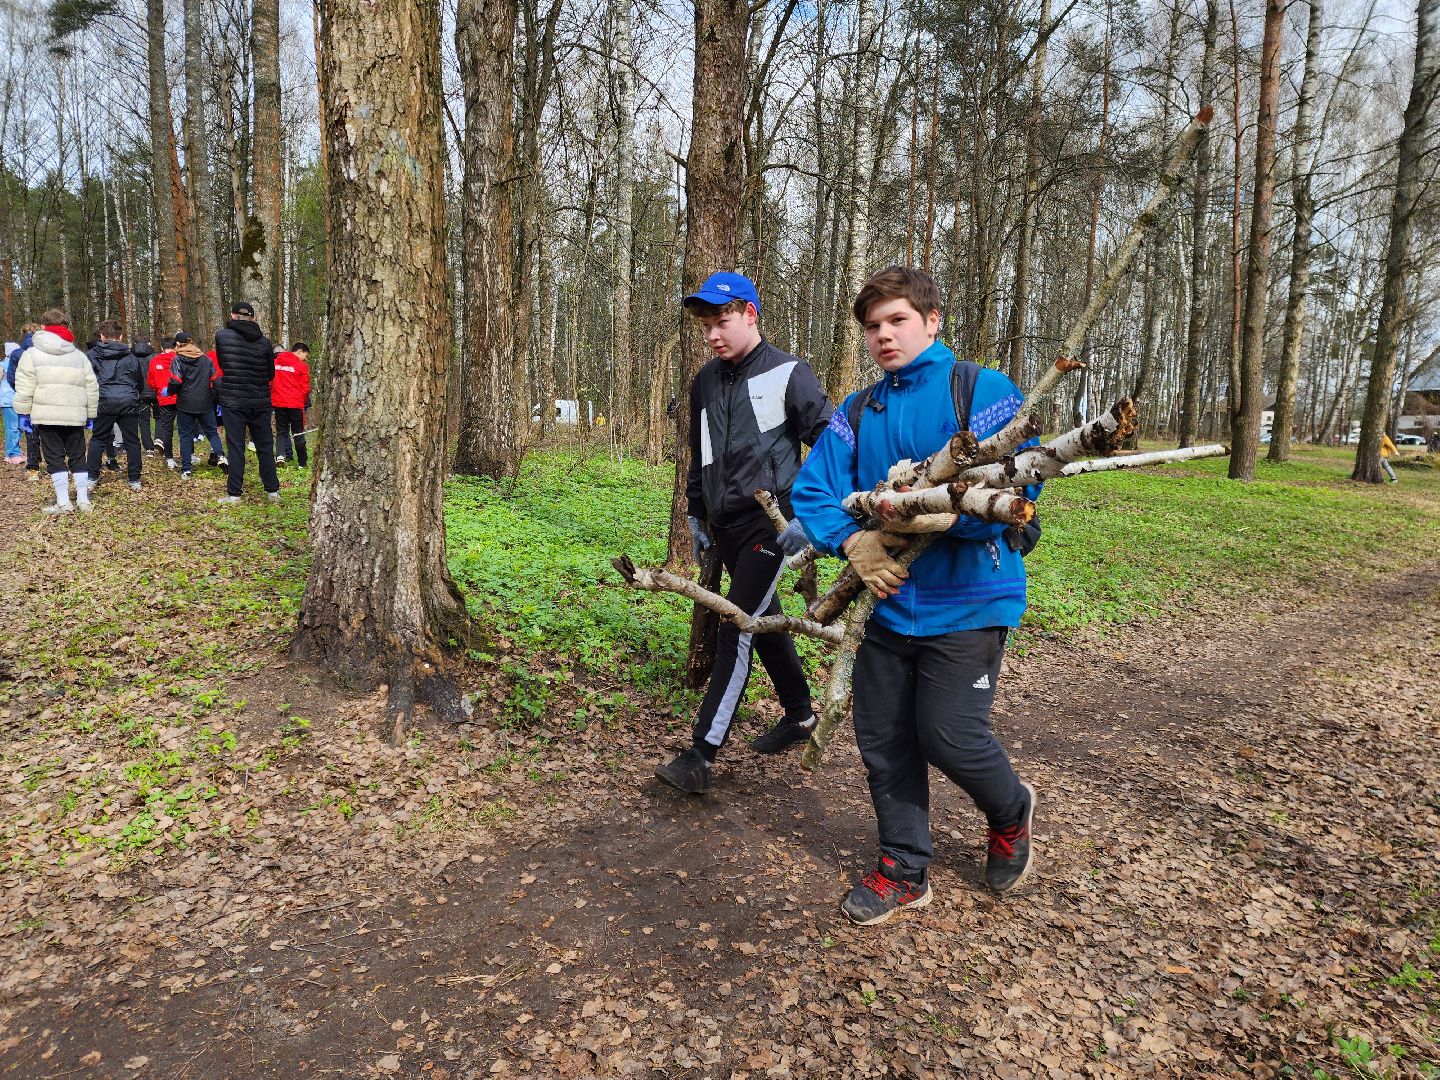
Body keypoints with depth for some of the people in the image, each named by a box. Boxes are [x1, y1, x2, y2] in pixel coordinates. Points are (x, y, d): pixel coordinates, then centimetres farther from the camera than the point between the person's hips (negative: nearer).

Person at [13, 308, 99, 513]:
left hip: (46, 416, -3)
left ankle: (63, 502, -1)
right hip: (75, 416, 3)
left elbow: (24, 388, -5)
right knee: (77, 457, 12)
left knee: (55, 458, 2)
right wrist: (90, 414, 17)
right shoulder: (80, 356, 10)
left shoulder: (32, 354, 0)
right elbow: (92, 388, 10)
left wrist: (24, 412, 3)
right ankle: (83, 500, 12)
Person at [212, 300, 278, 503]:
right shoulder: (264, 342, -2)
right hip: (260, 402, 2)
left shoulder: (222, 336, -6)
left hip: (233, 401, -2)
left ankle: (234, 494, 4)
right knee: (265, 446, 10)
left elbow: (221, 364, 9)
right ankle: (273, 490, 14)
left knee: (235, 447, 2)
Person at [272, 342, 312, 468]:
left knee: (281, 431, 13)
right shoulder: (302, 366, -7)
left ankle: (280, 455, -8)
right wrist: (303, 401, 11)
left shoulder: (275, 362, 6)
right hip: (296, 404, -3)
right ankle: (302, 463, 10)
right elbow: (305, 388, -6)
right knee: (298, 433, 7)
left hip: (278, 402, 3)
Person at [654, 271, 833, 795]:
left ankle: (702, 755, -10)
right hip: (724, 525, 7)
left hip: (769, 523, -7)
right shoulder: (706, 382, 11)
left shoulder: (788, 374, -8)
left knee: (737, 629, -12)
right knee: (764, 620, 17)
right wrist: (696, 515, 21)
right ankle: (799, 714, 35)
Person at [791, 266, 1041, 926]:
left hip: (966, 599, -5)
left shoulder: (984, 391, -6)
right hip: (887, 599, 6)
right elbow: (811, 489, 3)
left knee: (948, 735, -4)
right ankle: (904, 870, 30)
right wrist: (853, 540, -16)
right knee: (883, 740, 10)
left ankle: (1010, 813, 32)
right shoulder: (857, 413, 10)